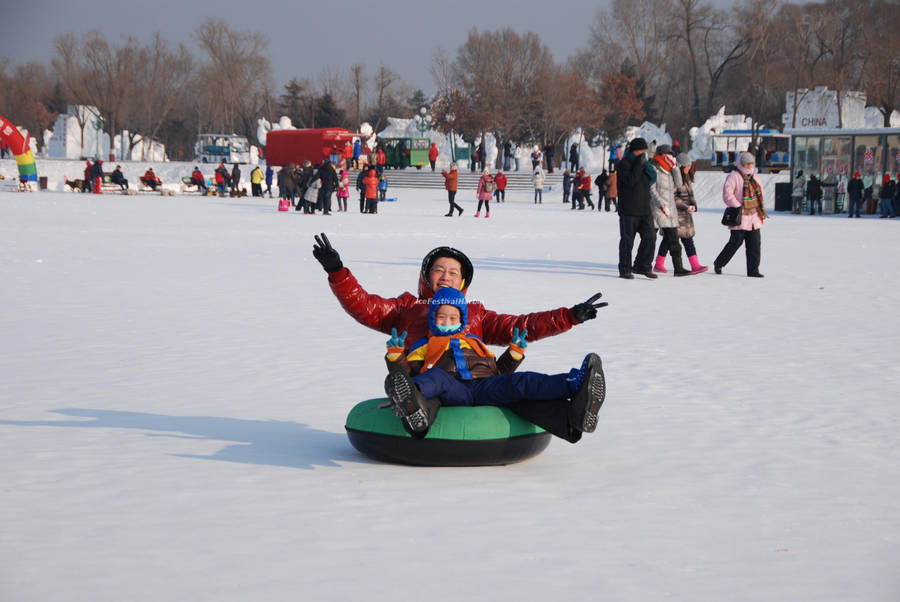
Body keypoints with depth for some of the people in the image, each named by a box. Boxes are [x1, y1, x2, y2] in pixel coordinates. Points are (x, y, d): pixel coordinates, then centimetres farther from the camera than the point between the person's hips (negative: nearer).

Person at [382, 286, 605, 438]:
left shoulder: (475, 343, 40)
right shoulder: (424, 347, 30)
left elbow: (499, 371, 35)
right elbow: (407, 371, 17)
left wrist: (515, 351, 23)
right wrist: (395, 355, 2)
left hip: (486, 388, 3)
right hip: (452, 391, -3)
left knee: (519, 382, -24)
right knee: (435, 377, -37)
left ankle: (576, 390, -50)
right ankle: (411, 402, -76)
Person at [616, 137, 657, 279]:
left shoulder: (642, 162, 16)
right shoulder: (624, 164, -7)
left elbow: (653, 178, 10)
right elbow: (631, 180, -20)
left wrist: (646, 166, -6)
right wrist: (639, 164, -17)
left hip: (644, 209, 7)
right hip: (628, 210, -7)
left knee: (650, 237, 1)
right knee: (627, 240, -1)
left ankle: (642, 266, 12)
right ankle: (625, 270, 6)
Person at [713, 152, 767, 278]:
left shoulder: (755, 178, 17)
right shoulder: (734, 177, -6)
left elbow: (759, 196, 26)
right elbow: (727, 195, -15)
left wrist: (761, 213, 16)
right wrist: (739, 208, -19)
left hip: (754, 217, 7)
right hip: (739, 217, -7)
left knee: (755, 244, 1)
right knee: (736, 242, -5)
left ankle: (753, 270, 6)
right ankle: (718, 263, 13)